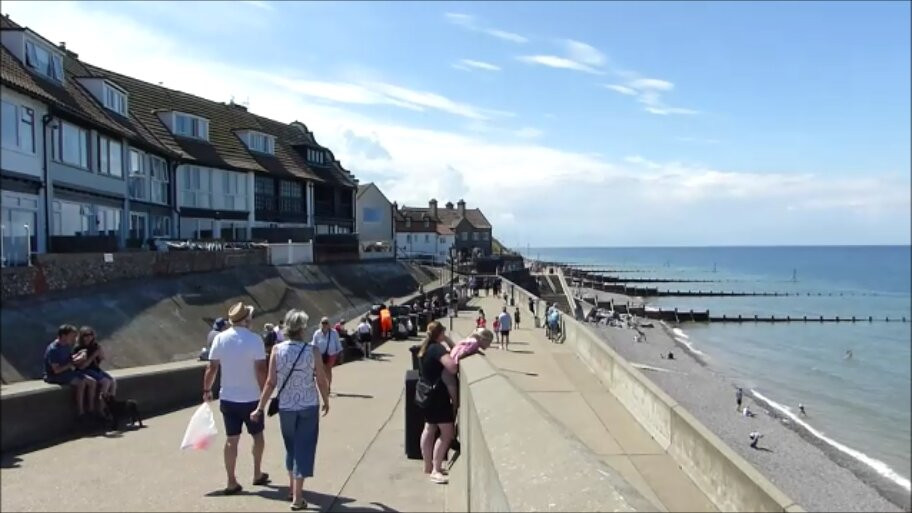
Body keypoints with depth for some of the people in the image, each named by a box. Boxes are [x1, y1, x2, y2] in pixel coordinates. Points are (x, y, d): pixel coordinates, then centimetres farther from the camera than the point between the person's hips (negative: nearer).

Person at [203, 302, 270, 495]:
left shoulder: (220, 338, -2)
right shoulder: (255, 339, -15)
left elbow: (211, 368, 0)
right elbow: (261, 370, -17)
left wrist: (207, 390, 12)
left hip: (228, 398, 3)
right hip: (251, 398, -3)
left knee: (231, 439, 10)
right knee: (257, 435, 17)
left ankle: (232, 482, 13)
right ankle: (257, 474, 26)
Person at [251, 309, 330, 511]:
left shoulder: (277, 350, -7)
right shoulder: (312, 350, -10)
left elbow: (270, 382, -8)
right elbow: (322, 381, -6)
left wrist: (260, 408, 0)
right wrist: (326, 401, 11)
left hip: (286, 407, 2)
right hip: (309, 406, -2)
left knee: (291, 447, 21)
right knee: (304, 449, 4)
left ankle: (292, 488, 36)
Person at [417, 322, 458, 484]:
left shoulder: (425, 348, 9)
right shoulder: (438, 348, -20)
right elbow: (452, 368, -31)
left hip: (427, 394, 10)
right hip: (438, 395, -10)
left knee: (429, 429, 18)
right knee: (447, 433, -5)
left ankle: (428, 466, 28)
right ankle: (435, 470, -4)